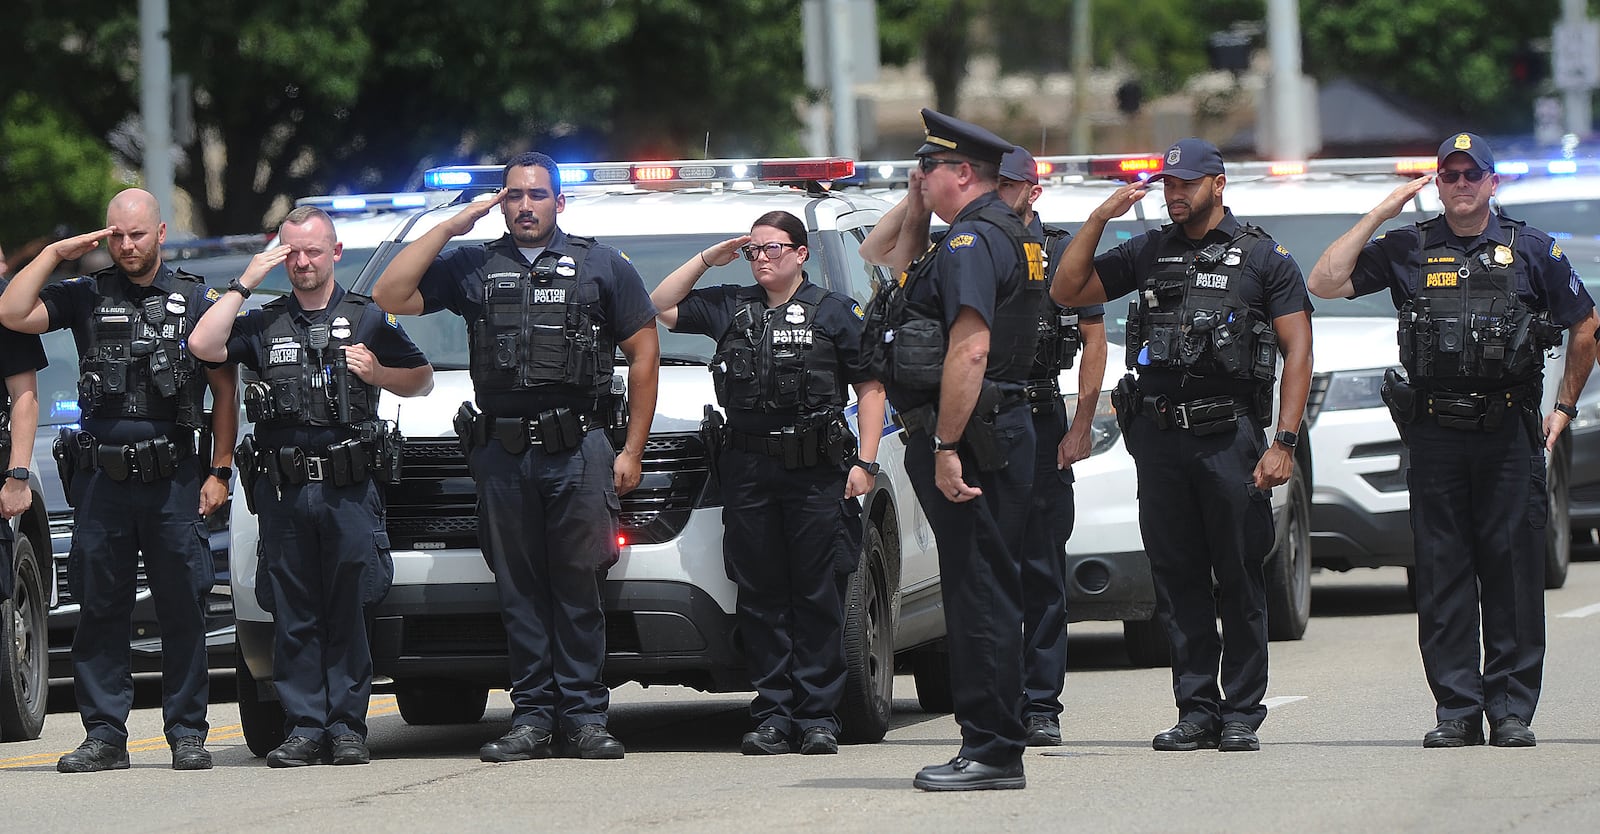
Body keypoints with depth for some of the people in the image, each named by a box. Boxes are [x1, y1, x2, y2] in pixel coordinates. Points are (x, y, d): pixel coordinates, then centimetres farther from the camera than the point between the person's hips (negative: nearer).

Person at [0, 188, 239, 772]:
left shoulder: (196, 301, 7)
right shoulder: (85, 298, 9)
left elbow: (225, 391, 9)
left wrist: (220, 471, 2)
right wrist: (54, 255, -5)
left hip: (172, 481, -1)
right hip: (100, 478, 1)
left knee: (182, 611, 0)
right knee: (100, 611, 2)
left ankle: (187, 734, 6)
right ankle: (105, 736, 6)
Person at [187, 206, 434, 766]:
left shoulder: (369, 319, 12)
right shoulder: (263, 324, 13)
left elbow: (422, 380, 18)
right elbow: (202, 346, -3)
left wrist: (377, 374, -1)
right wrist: (243, 285, -1)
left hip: (350, 489, -1)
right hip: (282, 490, 1)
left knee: (347, 614, -1)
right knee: (294, 616, 1)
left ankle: (347, 727, 2)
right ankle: (304, 728, 3)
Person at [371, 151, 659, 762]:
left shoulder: (602, 266, 10)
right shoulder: (473, 268, 14)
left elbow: (644, 352, 9)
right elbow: (390, 296, 6)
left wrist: (631, 451, 2)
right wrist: (451, 226, 3)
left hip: (579, 450, -2)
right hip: (501, 455, 2)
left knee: (577, 587, -4)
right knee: (519, 591, 2)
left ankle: (583, 718, 0)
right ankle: (532, 719, 5)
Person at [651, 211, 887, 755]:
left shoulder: (834, 311, 6)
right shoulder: (730, 307, 14)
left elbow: (870, 389, 4)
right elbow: (660, 307, 21)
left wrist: (865, 462, -5)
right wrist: (708, 259, 12)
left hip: (817, 470, -3)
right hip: (749, 470, 3)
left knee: (818, 597, -3)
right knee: (761, 597, 2)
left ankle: (818, 716, 0)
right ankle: (774, 716, 5)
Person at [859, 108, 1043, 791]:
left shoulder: (973, 242, -15)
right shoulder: (1004, 235, 18)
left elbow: (970, 350, -25)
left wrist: (946, 447, -26)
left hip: (970, 442, -11)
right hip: (996, 433, 11)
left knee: (980, 595, -8)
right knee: (981, 595, 13)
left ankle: (992, 754, -7)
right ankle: (989, 749, 17)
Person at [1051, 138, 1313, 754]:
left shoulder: (1264, 258, 4)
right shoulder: (1148, 253, 15)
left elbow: (1298, 351, 1)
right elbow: (1066, 291, 14)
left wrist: (1284, 443, -8)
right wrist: (1099, 219, 3)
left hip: (1230, 436, -4)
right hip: (1159, 438, 4)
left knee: (1240, 580, -2)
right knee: (1176, 580, 4)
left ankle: (1242, 714, 3)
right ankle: (1196, 710, 9)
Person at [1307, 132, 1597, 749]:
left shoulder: (1532, 251, 6)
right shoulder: (1406, 250, 8)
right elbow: (1326, 283, 0)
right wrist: (1380, 214, 0)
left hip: (1509, 434, -1)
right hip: (1435, 436, 1)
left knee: (1514, 572, -2)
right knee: (1442, 576, 1)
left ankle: (1512, 710, 4)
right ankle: (1456, 710, 6)